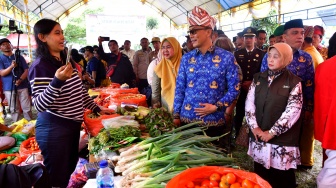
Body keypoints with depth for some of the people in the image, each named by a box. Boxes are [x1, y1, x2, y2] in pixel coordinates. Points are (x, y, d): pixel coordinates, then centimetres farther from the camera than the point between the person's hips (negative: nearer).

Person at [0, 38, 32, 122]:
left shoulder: (19, 57, 8)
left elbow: (26, 70, 4)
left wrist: (20, 79, -14)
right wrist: (11, 66, -25)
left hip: (22, 86, 1)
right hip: (9, 88, -1)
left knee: (27, 108, 3)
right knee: (14, 109, 7)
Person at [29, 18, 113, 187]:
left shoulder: (65, 61, 9)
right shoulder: (40, 66, -16)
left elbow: (80, 91, 16)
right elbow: (39, 105, -24)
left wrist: (97, 109, 15)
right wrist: (57, 80, -35)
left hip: (73, 124, 8)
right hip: (54, 128, -8)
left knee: (70, 171, 22)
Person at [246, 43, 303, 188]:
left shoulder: (294, 82, -4)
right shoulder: (258, 78, 7)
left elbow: (293, 111, -11)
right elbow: (249, 102, 3)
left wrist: (272, 132, -12)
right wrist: (254, 127, -7)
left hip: (282, 139, -3)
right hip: (258, 137, 4)